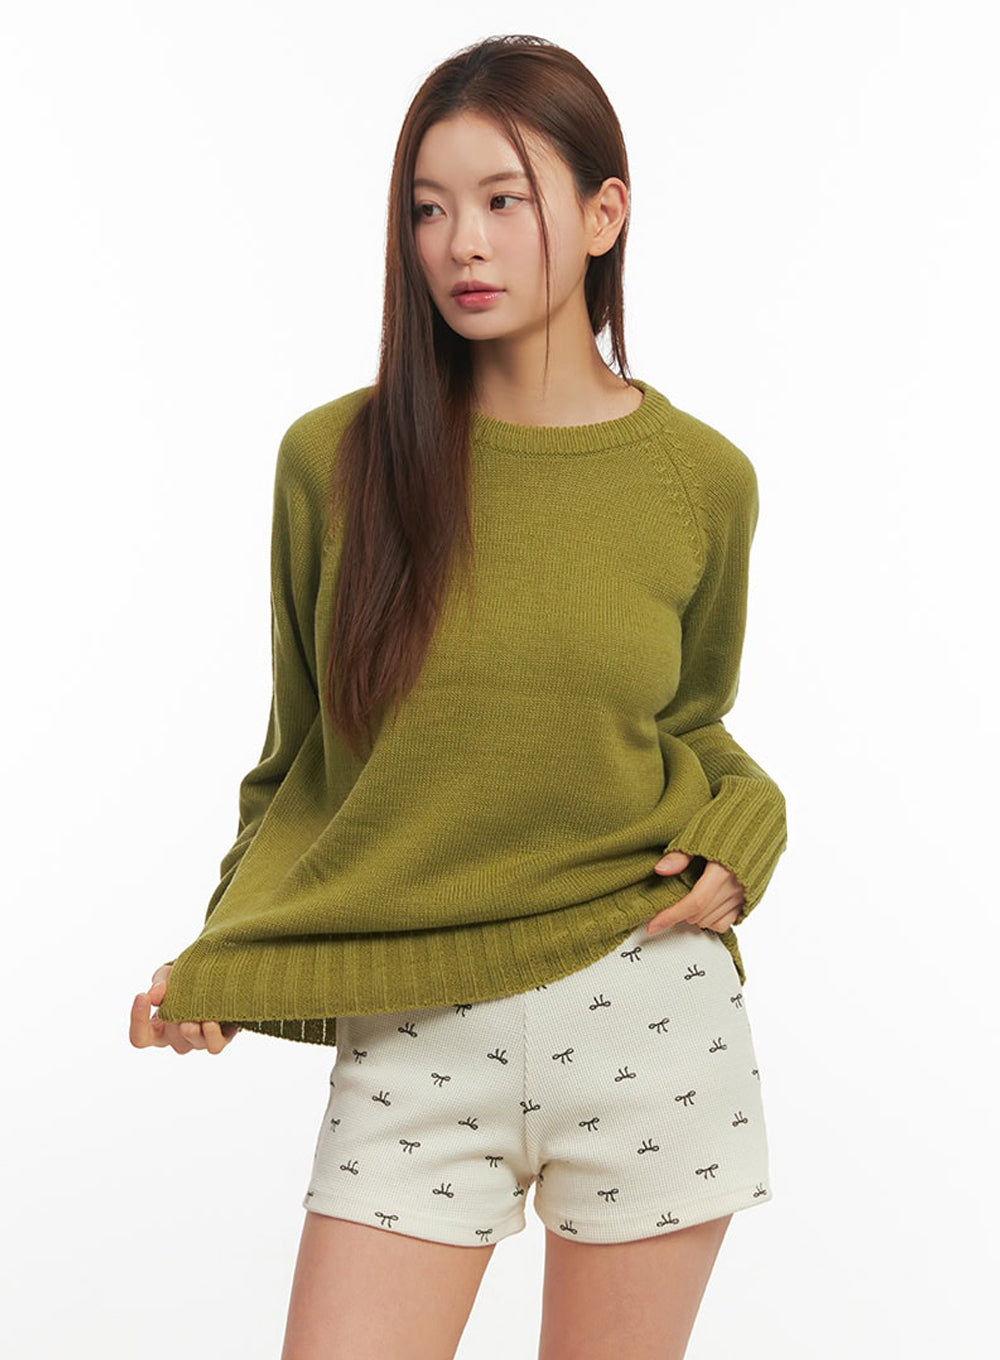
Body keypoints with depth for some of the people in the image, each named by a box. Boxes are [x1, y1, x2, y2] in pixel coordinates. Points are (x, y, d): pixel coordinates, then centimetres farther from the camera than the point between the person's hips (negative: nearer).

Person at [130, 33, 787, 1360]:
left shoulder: (701, 478, 0)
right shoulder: (333, 458, -2)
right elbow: (302, 757, 6)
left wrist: (734, 848, -4)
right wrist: (218, 966, -6)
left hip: (648, 1014, 1)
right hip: (413, 1036, 0)